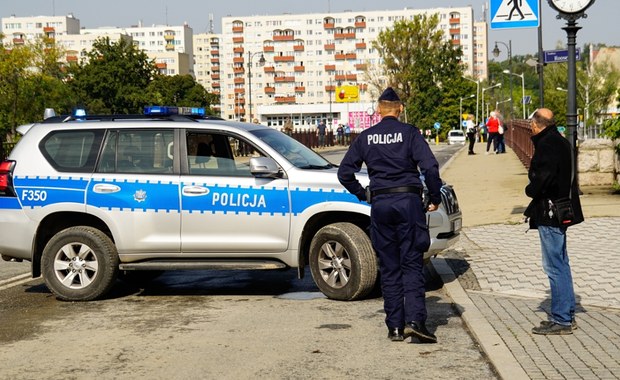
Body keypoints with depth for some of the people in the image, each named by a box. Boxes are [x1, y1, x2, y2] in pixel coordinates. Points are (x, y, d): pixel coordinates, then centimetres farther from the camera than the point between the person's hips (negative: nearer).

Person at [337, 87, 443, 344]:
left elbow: (345, 173, 6)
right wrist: (435, 197, 1)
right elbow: (430, 167, -11)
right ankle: (414, 320, -13)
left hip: (380, 204, 2)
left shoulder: (365, 137, 7)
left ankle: (395, 327, 8)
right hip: (408, 201, -2)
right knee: (412, 264, 0)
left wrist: (363, 195, 16)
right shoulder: (409, 133, -1)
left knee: (389, 267, 8)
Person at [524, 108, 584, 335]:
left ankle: (561, 320, -2)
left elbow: (544, 176, -25)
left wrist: (530, 190, -6)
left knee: (555, 267, -6)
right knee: (560, 265, 16)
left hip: (549, 213, -10)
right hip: (560, 211, 10)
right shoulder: (560, 142, 15)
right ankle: (567, 315, 24)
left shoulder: (547, 144, -16)